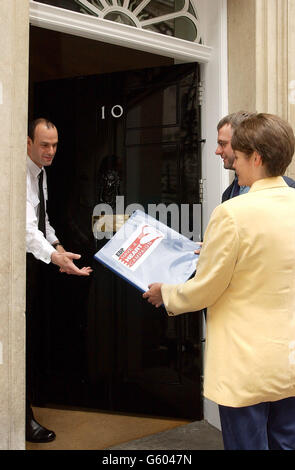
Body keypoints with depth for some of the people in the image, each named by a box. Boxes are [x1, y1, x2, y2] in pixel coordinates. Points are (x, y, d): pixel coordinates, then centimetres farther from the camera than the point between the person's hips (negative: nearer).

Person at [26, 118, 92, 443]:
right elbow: (27, 225, -32)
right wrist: (55, 256, -44)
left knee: (29, 333, 19)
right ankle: (23, 419, 2)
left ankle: (24, 401, 36)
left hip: (35, 258, 9)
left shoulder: (40, 172, 11)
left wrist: (56, 244, 4)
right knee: (21, 334, -6)